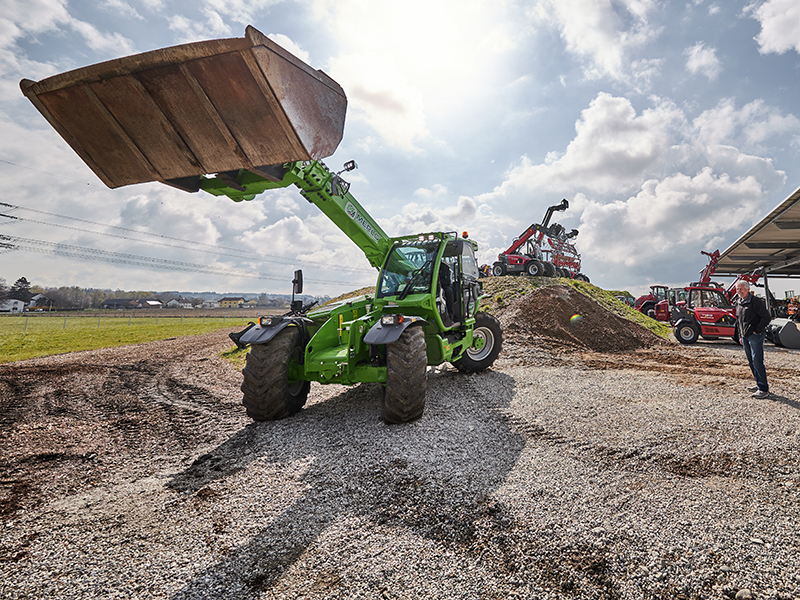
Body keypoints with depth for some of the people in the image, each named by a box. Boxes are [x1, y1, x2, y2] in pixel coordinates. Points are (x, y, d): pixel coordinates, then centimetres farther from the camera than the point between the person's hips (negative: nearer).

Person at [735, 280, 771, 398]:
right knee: (751, 362, 13)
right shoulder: (740, 303, 15)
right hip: (745, 337, 8)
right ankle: (759, 384, 24)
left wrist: (757, 331, -13)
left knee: (757, 362, -11)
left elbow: (766, 317, -14)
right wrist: (740, 336, 19)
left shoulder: (756, 301, -10)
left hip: (755, 336, -8)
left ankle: (763, 389, -7)